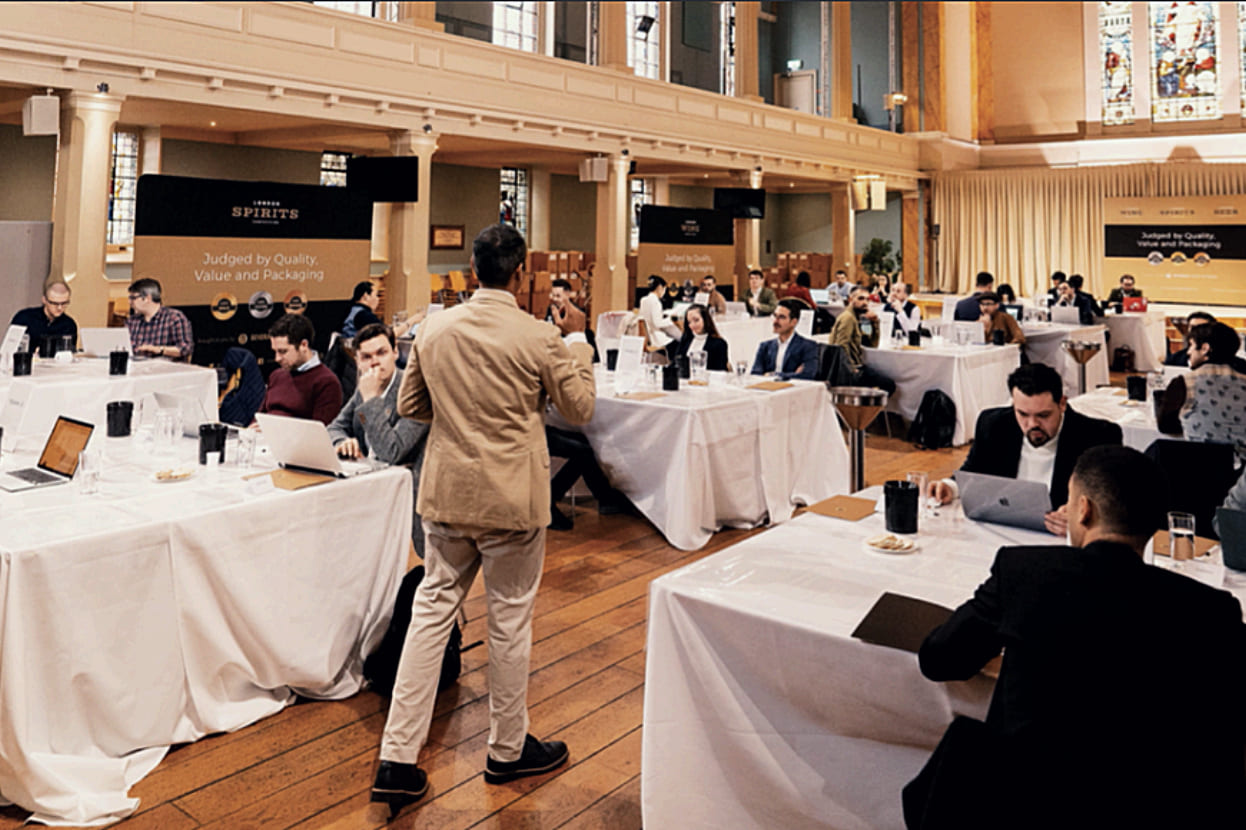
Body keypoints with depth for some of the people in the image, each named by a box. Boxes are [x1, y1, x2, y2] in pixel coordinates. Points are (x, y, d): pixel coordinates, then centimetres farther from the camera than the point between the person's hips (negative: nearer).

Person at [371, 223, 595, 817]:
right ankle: (508, 751, 28)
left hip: (446, 494, 4)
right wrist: (577, 341, 9)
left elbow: (408, 404, 9)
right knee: (510, 619, 11)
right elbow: (580, 407, -1)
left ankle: (398, 759, 15)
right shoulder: (539, 338, -13)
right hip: (512, 500, -4)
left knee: (432, 610, 13)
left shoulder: (434, 328, -1)